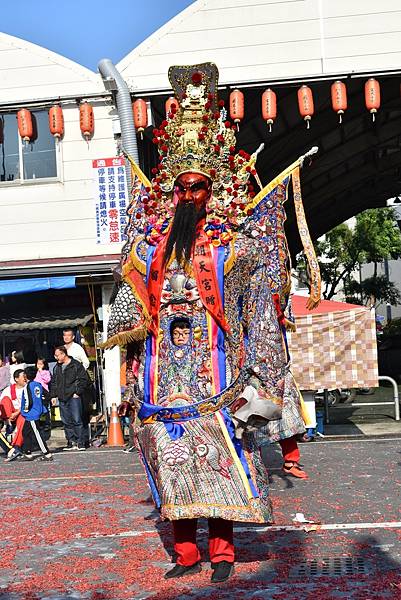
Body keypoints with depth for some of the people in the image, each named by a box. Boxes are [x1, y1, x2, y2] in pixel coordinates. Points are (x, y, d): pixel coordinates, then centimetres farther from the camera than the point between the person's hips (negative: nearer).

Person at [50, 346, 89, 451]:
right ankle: (71, 442, 12)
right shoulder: (57, 368, 16)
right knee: (67, 422, 6)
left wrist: (78, 392, -9)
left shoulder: (76, 365, -3)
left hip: (74, 397, -6)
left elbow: (83, 380, -4)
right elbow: (53, 383, 23)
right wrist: (53, 395, 14)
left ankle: (81, 443, -5)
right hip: (62, 399, 6)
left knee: (77, 420, -8)